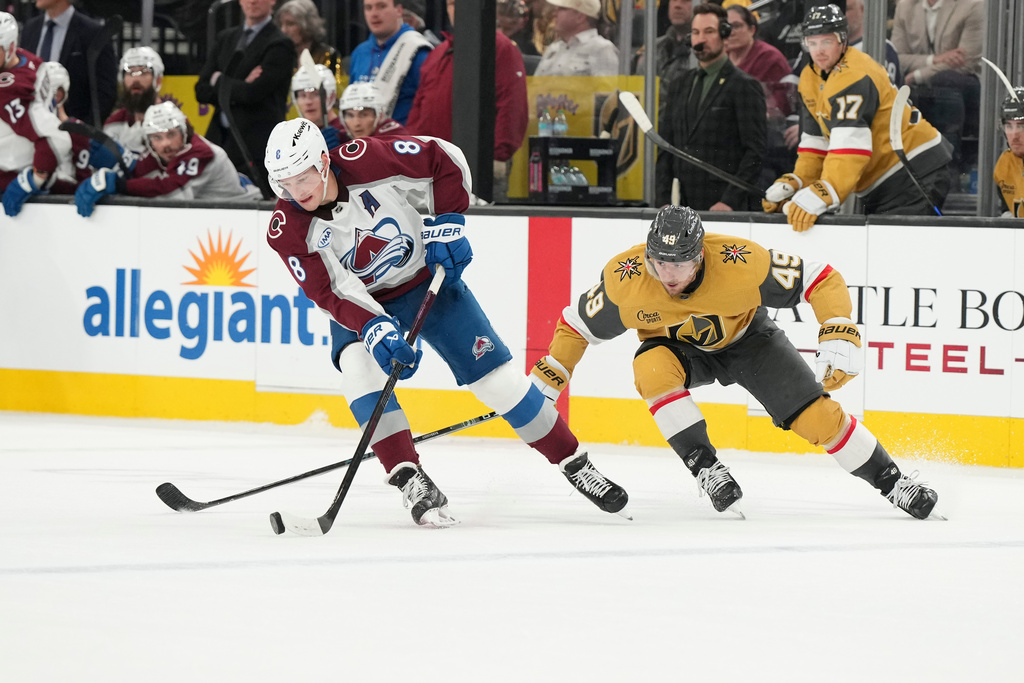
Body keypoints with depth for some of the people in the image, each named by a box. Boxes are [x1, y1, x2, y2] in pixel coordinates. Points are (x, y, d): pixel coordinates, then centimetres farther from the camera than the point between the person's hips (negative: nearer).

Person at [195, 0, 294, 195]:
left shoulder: (280, 46, -3)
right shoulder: (225, 38, 18)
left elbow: (253, 93, -15)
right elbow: (201, 91, 11)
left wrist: (219, 81, 2)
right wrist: (241, 86, -6)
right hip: (219, 138, 6)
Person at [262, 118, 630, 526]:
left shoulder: (366, 161, -27)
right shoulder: (286, 230, -22)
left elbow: (444, 159, -13)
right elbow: (330, 293, -24)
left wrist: (447, 224, -18)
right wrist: (374, 329, -39)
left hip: (427, 276, -1)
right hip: (362, 305, 1)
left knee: (494, 374, -4)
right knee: (358, 365, -29)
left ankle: (573, 463, 11)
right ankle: (412, 482, -27)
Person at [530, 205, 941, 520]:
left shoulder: (741, 263, -35)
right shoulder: (625, 279, -30)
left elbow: (821, 279, -27)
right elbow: (578, 326, -12)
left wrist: (839, 340, -37)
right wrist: (543, 384, -14)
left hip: (745, 338, -1)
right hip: (678, 349, 1)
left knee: (816, 415, -12)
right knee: (652, 367, -34)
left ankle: (892, 482, 7)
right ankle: (705, 467, -25)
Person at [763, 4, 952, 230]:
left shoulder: (853, 76, -21)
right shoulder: (809, 79, 11)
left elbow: (850, 145, -31)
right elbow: (815, 143, 13)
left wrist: (820, 197, -38)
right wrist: (793, 184, -3)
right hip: (882, 186, 10)